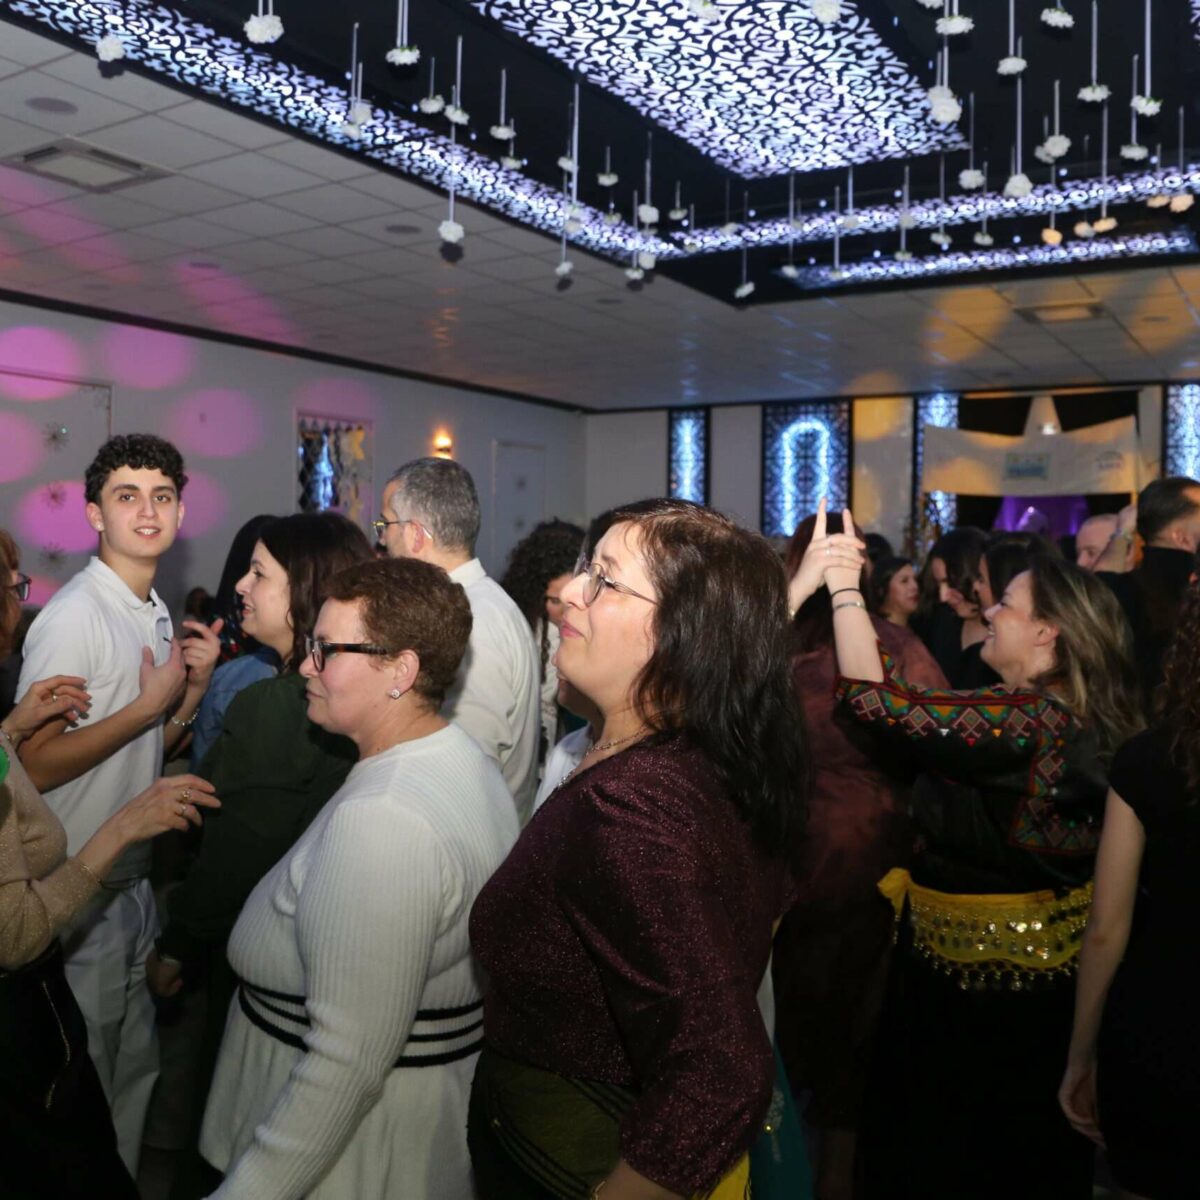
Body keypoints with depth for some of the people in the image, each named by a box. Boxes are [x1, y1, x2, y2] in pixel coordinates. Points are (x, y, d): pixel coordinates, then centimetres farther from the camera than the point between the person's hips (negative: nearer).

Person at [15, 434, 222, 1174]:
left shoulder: (156, 615, 9)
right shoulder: (74, 617, -18)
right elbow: (35, 766, -23)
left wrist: (195, 689, -2)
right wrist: (150, 703, -19)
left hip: (135, 882, 8)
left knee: (136, 1070, 21)